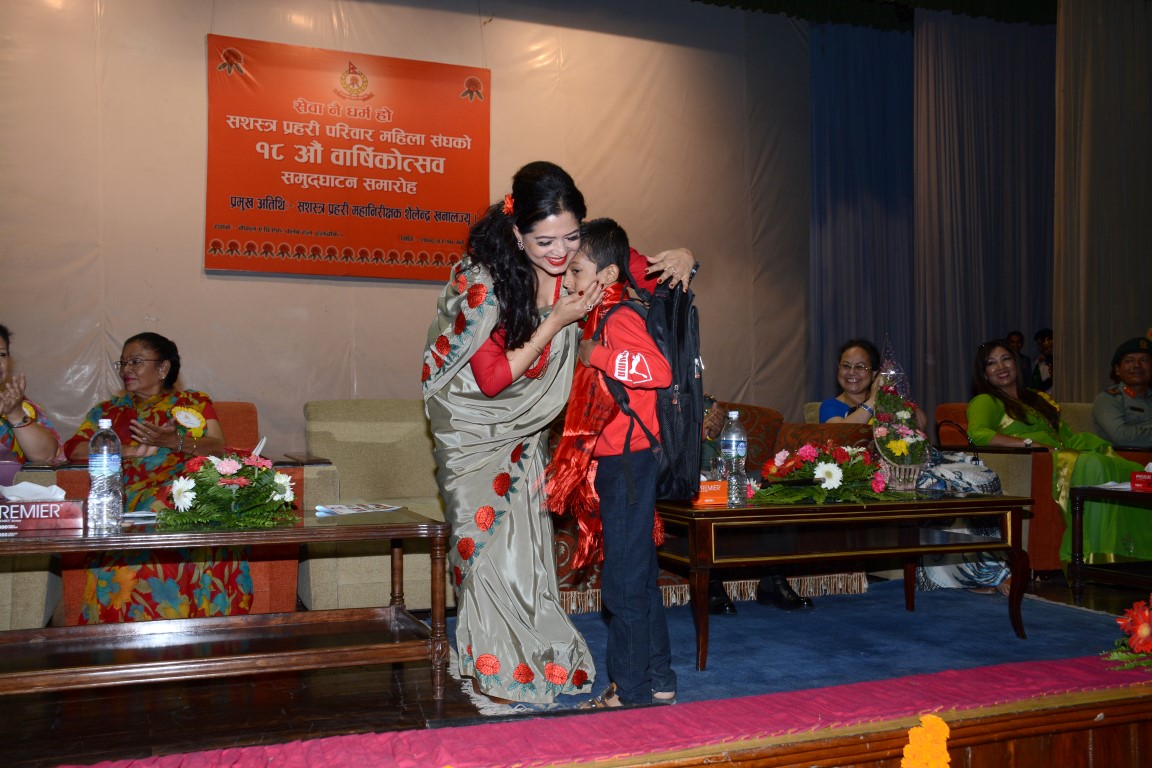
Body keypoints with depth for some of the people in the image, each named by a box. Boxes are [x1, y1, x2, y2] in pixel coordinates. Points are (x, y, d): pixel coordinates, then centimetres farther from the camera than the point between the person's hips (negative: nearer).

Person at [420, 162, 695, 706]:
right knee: (487, 534, -1)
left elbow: (656, 273, 1)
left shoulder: (583, 262, -14)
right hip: (475, 422, -4)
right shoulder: (482, 278, -28)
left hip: (526, 426, 4)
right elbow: (493, 378, -25)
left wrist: (679, 258, -22)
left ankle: (532, 656, 25)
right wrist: (556, 322, -30)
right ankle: (491, 669, 17)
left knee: (526, 534, 9)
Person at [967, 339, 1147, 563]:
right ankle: (1093, 556, -37)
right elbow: (976, 433, -12)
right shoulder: (984, 402, 9)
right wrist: (1029, 443, -18)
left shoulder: (1039, 398, 32)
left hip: (1066, 459, 7)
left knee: (1133, 470, -20)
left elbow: (1068, 435, 25)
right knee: (1092, 465, -35)